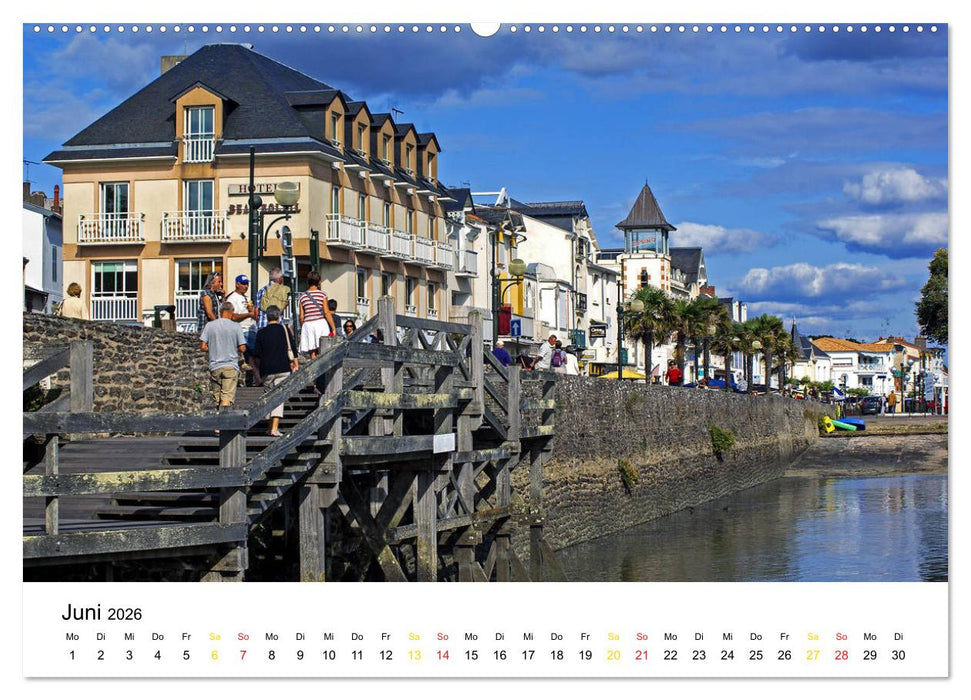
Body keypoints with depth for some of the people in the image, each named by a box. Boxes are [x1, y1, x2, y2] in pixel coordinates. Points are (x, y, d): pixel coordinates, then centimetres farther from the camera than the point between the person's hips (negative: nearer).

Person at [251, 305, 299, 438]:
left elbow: (256, 355, 4)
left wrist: (258, 367, 19)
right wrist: (296, 365, 10)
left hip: (266, 370, 1)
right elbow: (292, 349, 2)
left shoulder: (261, 332, 3)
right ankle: (275, 428, -13)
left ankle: (270, 427, 17)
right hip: (283, 369, -1)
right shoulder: (284, 330, 2)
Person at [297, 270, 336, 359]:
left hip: (308, 324, 3)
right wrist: (333, 328, -3)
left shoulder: (303, 296, 7)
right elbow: (327, 313, -6)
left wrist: (302, 329, 19)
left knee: (312, 352, 3)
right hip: (321, 323, -2)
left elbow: (301, 316, 7)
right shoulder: (322, 295, -2)